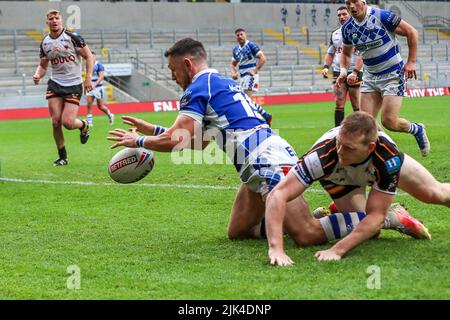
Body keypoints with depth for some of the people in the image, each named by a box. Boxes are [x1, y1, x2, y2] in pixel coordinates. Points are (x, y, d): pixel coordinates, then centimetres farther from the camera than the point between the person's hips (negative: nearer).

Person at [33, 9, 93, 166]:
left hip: (74, 85, -4)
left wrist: (88, 78, -13)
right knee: (56, 122, -6)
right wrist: (38, 75, -6)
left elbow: (89, 56, -4)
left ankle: (84, 126, 23)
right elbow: (43, 65, 16)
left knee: (68, 122, -14)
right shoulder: (45, 43, 6)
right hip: (55, 84, 4)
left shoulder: (72, 37, -8)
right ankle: (62, 157, 10)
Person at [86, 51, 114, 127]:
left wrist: (95, 84, -32)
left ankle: (110, 115, 28)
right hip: (90, 88, 5)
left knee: (100, 106, 2)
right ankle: (89, 122, -5)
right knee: (89, 105, -8)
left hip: (98, 88, -5)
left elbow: (101, 77, -20)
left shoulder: (99, 65, -11)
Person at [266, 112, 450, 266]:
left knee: (434, 194, 11)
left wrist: (337, 250, -51)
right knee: (369, 228, -16)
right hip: (340, 178, 0)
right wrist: (276, 248, -64)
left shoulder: (388, 156, -45)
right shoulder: (323, 155, -48)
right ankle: (395, 217, 14)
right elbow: (278, 195, -52)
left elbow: (376, 216, -41)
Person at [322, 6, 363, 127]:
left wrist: (355, 72, -20)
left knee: (357, 106, -1)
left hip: (354, 73, -5)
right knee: (339, 104, -1)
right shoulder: (335, 34, 14)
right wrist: (326, 67, 5)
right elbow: (330, 53, 23)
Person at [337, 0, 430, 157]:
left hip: (393, 74, -6)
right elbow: (346, 52, 20)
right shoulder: (347, 28, 0)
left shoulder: (382, 16, -17)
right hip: (370, 77, 6)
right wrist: (343, 70, 2)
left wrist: (411, 62, -12)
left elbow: (411, 32, -11)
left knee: (389, 121, -12)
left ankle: (417, 130, 18)